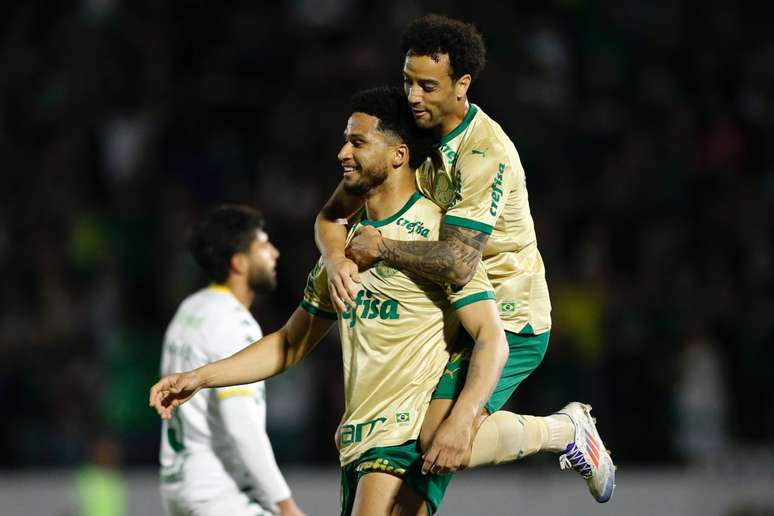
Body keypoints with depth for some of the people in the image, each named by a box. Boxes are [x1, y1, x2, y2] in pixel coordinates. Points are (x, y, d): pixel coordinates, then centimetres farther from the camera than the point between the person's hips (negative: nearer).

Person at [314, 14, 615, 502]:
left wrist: (381, 246, -21)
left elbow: (457, 263, -34)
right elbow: (332, 215, 3)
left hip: (508, 319, -8)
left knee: (443, 446, -23)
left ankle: (566, 430, 2)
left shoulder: (485, 153, -25)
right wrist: (338, 260, -19)